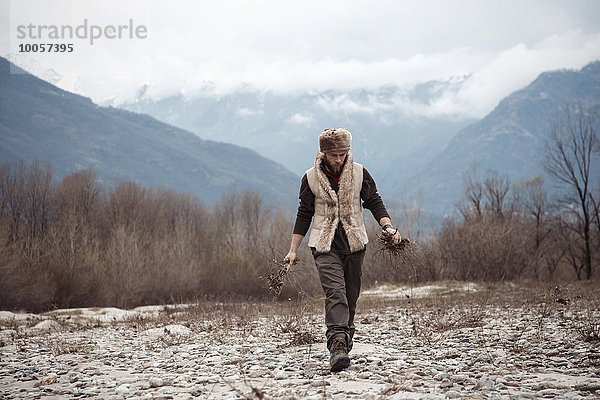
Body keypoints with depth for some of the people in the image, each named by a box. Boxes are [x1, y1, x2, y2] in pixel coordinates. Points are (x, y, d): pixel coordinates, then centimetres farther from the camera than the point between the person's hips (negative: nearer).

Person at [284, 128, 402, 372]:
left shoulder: (359, 173, 3)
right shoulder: (311, 178, 1)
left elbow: (374, 202, 8)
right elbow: (304, 214, 7)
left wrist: (388, 226, -10)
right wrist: (293, 249, 6)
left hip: (354, 244, 2)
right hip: (325, 246, -2)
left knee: (351, 297, 6)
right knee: (335, 293, -19)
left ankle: (343, 343, 19)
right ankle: (338, 345, -31)